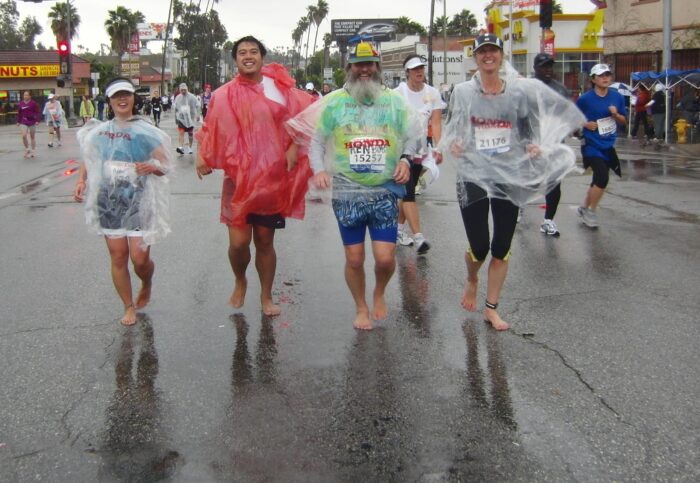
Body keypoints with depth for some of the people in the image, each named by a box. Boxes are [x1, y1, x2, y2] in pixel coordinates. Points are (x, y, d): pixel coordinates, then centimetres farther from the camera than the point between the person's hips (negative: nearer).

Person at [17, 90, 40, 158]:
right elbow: (19, 113, 11)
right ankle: (27, 149, 6)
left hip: (32, 122, -2)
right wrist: (18, 121, 12)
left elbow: (37, 112, -4)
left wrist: (37, 120, -12)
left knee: (32, 137, 9)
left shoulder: (33, 103, -7)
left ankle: (32, 152, 20)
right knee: (24, 136, -14)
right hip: (24, 122, 2)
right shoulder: (20, 104, 2)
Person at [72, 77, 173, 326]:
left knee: (140, 258, -5)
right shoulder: (98, 131, 7)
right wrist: (81, 180, 1)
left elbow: (165, 166, -3)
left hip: (138, 201, -3)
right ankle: (128, 307, 21)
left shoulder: (145, 131, -2)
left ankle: (146, 285, 30)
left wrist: (153, 167, -24)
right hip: (109, 201, 3)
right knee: (118, 257, 4)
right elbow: (89, 159, 18)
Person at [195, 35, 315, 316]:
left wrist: (294, 148, -3)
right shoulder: (224, 95, 1)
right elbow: (211, 131, 6)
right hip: (238, 178, 0)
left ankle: (266, 297, 28)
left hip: (273, 177, 1)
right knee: (239, 241, -7)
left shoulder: (279, 89, 1)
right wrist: (203, 157, -11)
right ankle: (240, 282, 26)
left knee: (265, 240, 9)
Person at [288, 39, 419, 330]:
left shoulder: (394, 101, 6)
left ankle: (379, 294, 28)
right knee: (354, 259, 5)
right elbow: (317, 140, 7)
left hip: (385, 192, 1)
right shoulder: (333, 102, 3)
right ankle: (361, 308, 29)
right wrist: (318, 169, -9)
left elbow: (412, 136, 14)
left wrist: (405, 159, -5)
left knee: (385, 257, -5)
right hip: (347, 193, 0)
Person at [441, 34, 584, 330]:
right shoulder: (462, 92, 0)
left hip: (510, 177, 2)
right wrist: (451, 144, -14)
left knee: (502, 248, 6)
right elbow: (449, 130, 8)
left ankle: (492, 309, 22)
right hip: (473, 176, -2)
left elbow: (529, 131, 12)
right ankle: (471, 280, 36)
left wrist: (534, 147, -9)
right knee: (479, 247, -1)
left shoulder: (520, 91, 3)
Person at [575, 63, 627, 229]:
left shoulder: (617, 97, 1)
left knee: (598, 179, 16)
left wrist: (615, 114, -12)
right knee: (603, 177, -18)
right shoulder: (585, 99, -10)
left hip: (608, 145, 5)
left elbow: (624, 121, 8)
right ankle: (591, 212, 2)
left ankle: (584, 208, 38)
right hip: (591, 145, -5)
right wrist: (585, 124, -15)